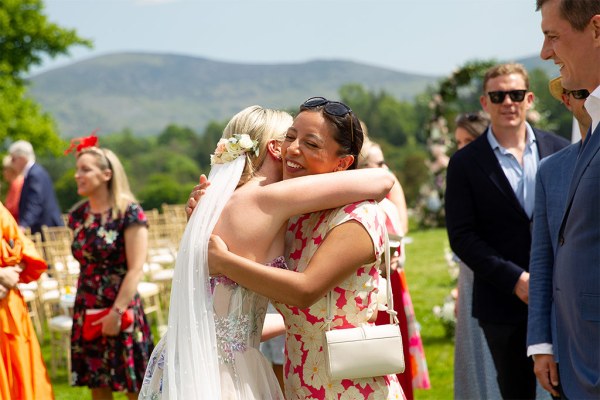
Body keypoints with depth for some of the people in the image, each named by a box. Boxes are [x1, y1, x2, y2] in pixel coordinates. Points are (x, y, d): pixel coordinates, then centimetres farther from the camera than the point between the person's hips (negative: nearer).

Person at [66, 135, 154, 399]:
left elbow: (136, 269, -14)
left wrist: (116, 312, -18)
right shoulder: (78, 215, 7)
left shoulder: (129, 212, -10)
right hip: (87, 314, 6)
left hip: (121, 312, -6)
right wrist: (82, 308, 9)